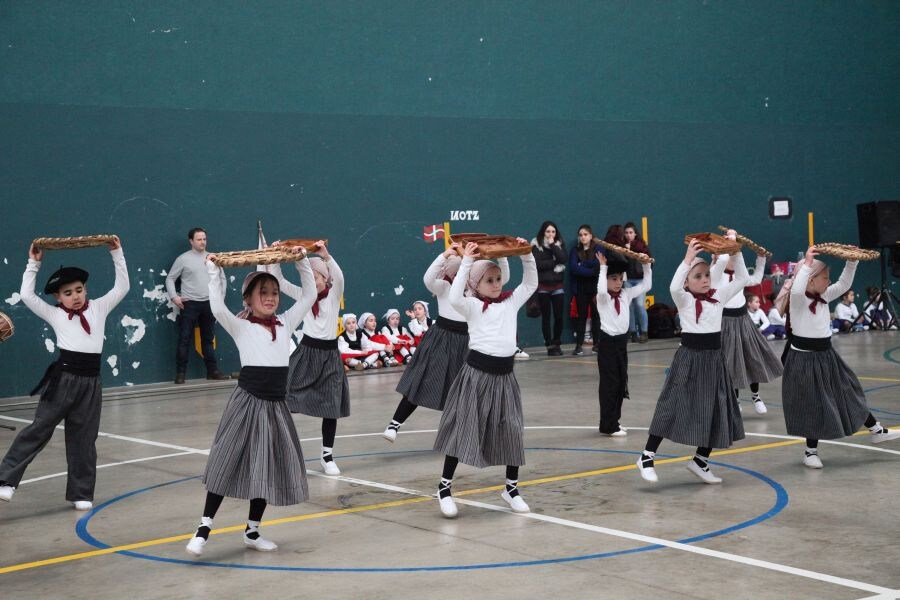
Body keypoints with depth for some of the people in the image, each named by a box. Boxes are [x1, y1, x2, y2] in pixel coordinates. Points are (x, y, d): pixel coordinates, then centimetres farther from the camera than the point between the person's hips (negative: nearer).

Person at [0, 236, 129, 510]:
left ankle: (81, 493, 17)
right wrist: (34, 263, 1)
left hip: (90, 381, 2)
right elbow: (27, 295, -2)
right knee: (39, 429, -1)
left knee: (83, 437, 9)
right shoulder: (54, 314, 5)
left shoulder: (99, 308, 10)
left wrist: (116, 254, 5)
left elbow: (122, 287, 8)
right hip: (62, 377, -2)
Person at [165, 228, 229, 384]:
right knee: (185, 339, -4)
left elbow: (222, 278, 19)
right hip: (189, 304, -4)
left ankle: (212, 371, 14)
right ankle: (180, 373, -1)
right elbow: (170, 279, 2)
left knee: (208, 339, 10)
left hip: (209, 304, 4)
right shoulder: (183, 259, -1)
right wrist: (174, 297, -8)